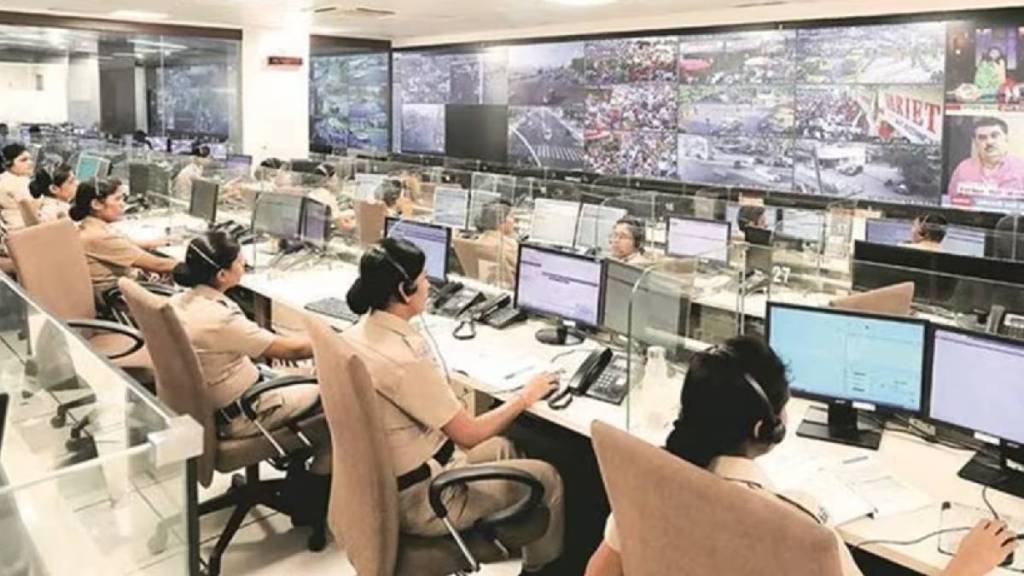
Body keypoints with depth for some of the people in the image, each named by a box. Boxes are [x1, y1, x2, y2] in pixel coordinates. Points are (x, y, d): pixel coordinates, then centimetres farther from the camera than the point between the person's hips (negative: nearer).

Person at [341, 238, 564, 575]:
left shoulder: (356, 335, -5)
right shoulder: (404, 359, -32)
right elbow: (469, 435, -22)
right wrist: (524, 398, -9)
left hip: (383, 480, 9)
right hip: (419, 500, -9)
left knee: (501, 447, 26)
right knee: (546, 477, 7)